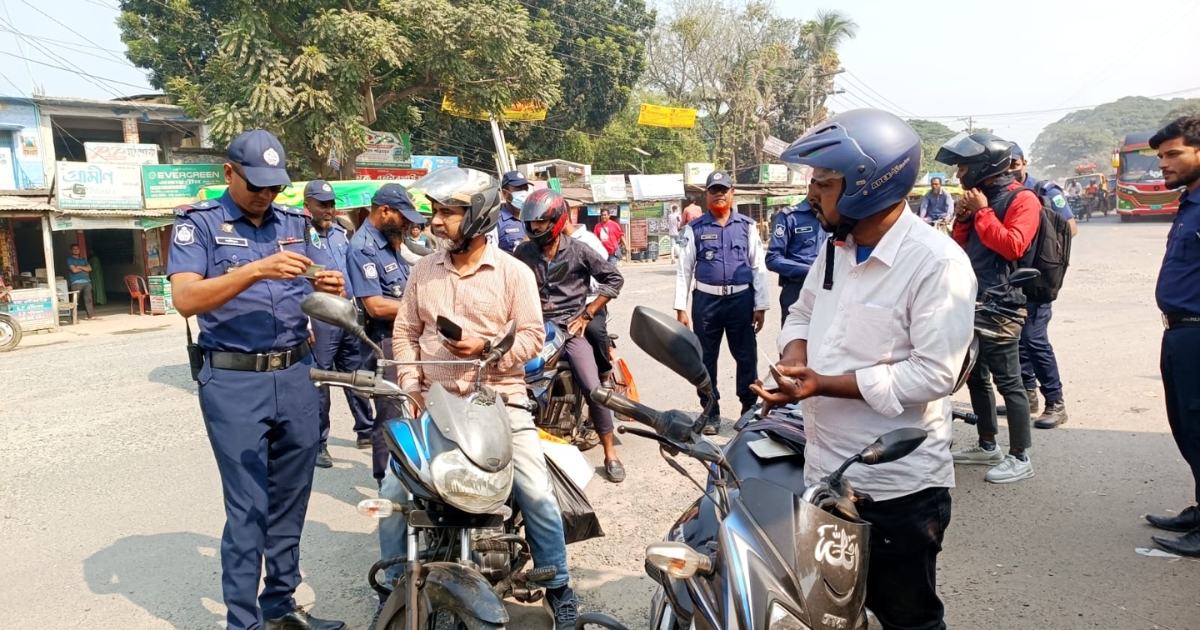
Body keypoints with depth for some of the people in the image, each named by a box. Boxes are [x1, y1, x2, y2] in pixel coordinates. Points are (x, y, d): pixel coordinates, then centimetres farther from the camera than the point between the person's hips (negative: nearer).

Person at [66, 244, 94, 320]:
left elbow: (89, 268, 8)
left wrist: (80, 267, -5)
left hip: (87, 281, 4)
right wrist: (84, 269, 4)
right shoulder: (69, 259, 5)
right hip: (76, 282, -4)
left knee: (88, 299, -1)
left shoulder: (83, 259, 20)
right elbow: (74, 270, -8)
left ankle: (90, 316, 3)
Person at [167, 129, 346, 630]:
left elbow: (325, 293, 10)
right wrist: (258, 269, -26)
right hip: (234, 383, -4)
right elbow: (186, 299, -16)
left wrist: (331, 287, -14)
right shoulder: (199, 224, -2)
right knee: (247, 508, -2)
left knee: (290, 500, 12)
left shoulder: (296, 223, 11)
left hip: (295, 376, 5)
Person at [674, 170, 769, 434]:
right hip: (706, 300, 0)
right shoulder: (695, 229, 2)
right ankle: (711, 412, 24)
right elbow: (684, 269, 2)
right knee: (706, 359, 9)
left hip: (741, 299, 0)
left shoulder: (746, 225, 4)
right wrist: (680, 308, -3)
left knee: (747, 357, 10)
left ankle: (750, 409, 27)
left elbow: (758, 266, 4)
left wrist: (761, 305, -1)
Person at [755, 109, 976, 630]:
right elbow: (802, 313, 18)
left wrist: (823, 384, -26)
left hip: (898, 487, -7)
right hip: (825, 474, 8)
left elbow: (933, 373, -24)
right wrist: (796, 354, -5)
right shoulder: (837, 248, 7)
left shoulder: (937, 263, -19)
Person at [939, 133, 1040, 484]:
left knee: (1008, 381, -5)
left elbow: (1013, 245, -22)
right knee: (976, 378, 15)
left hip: (1000, 306, -9)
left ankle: (1020, 458, 2)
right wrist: (964, 218, 1)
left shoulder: (1022, 199, -8)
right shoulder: (981, 198, 18)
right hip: (973, 303, 9)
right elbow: (962, 247, 18)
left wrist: (982, 212, -16)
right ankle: (987, 446, 27)